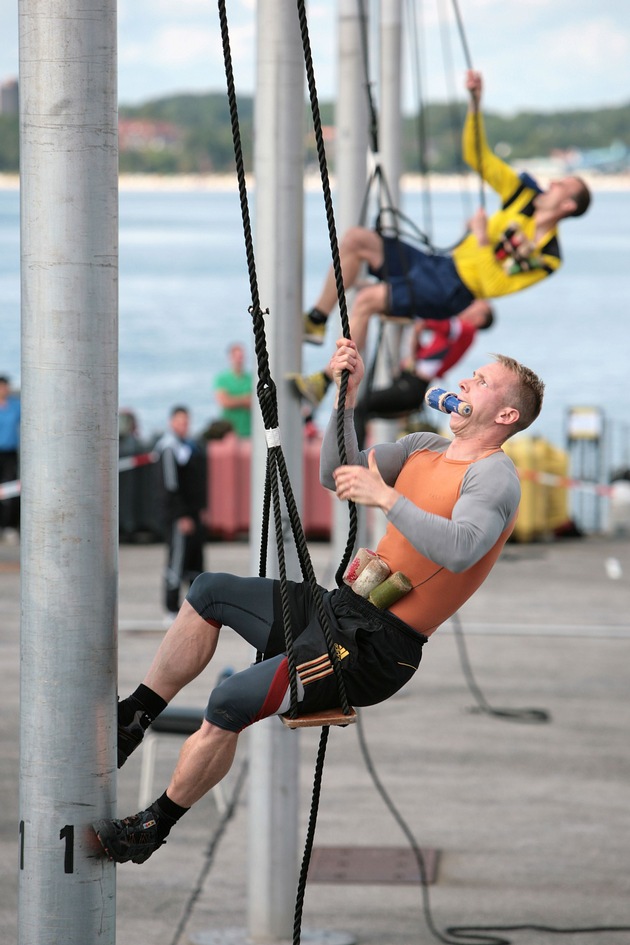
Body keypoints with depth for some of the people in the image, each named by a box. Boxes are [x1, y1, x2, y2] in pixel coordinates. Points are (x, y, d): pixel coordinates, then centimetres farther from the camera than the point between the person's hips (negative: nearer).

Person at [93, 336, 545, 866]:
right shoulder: (428, 448, 17)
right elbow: (338, 476, 13)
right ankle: (130, 723, 17)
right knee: (208, 593, 14)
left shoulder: (495, 476, -11)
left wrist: (385, 498, -29)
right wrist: (347, 398, 1)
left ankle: (154, 827, -5)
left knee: (231, 703, -21)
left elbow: (460, 550, -30)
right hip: (344, 607, 10)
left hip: (377, 648, -10)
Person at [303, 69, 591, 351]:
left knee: (367, 299, -23)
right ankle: (316, 321, 7)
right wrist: (475, 101, -3)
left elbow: (493, 285, -22)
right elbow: (476, 156, 8)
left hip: (451, 293, -9)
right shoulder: (525, 197, 7)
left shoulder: (546, 257, -13)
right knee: (356, 238, 0)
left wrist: (481, 239, -25)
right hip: (441, 265, 9)